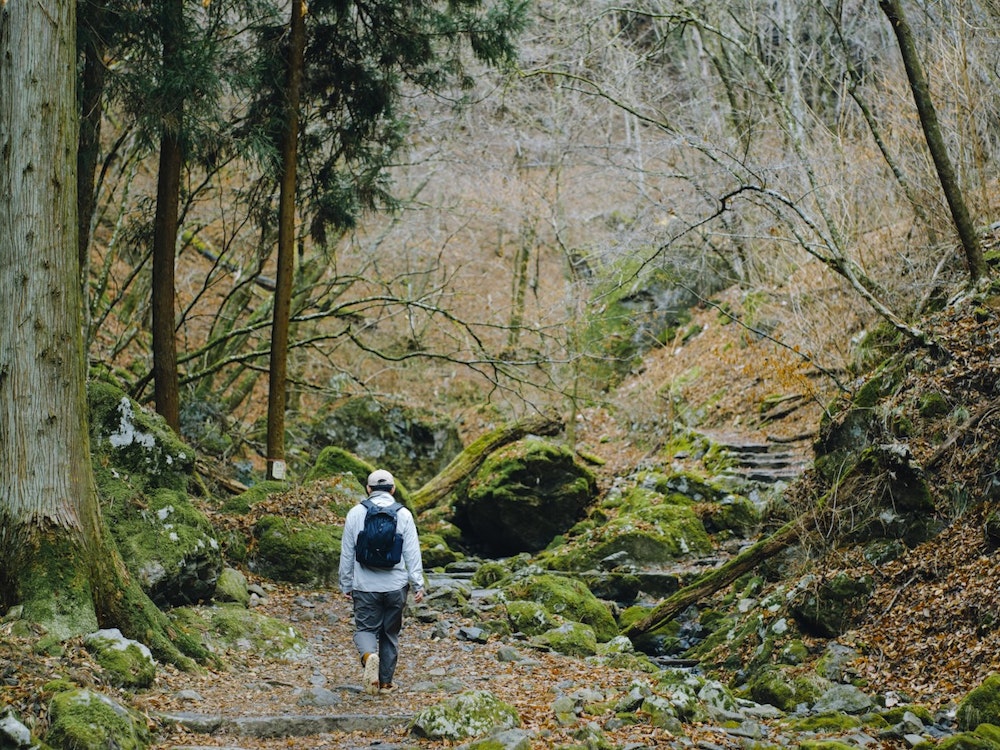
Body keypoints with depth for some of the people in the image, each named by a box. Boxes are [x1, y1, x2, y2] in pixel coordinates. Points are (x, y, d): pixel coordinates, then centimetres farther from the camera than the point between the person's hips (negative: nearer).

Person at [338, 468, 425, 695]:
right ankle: (385, 682, 16)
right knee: (390, 633, 13)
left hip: (365, 585, -1)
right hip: (396, 585, 1)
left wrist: (346, 584, 12)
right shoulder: (403, 515, -1)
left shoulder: (356, 513, 0)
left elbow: (347, 553, 3)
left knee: (365, 629, 6)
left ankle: (369, 656, -26)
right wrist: (418, 585, 3)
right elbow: (412, 553, -2)